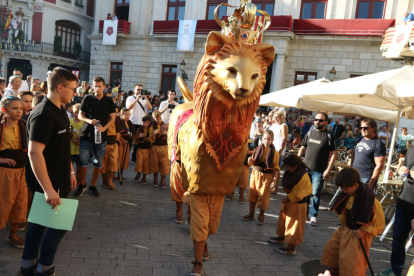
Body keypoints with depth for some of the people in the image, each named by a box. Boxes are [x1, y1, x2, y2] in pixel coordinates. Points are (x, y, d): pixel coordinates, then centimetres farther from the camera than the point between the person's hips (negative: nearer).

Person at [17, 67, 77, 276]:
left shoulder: (59, 112, 8)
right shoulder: (43, 115, -23)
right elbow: (34, 152, -28)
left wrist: (70, 171, 19)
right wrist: (48, 189, -29)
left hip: (58, 180, 10)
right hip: (48, 183, -10)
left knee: (39, 221, 18)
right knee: (58, 225, 2)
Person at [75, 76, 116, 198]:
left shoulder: (109, 101, 5)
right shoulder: (87, 99, 3)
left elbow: (112, 118, 5)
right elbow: (80, 115, 5)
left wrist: (104, 128, -12)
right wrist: (89, 121, -16)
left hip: (101, 136, 1)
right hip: (87, 135, -1)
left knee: (98, 163, 6)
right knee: (83, 162, 1)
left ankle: (93, 186, 20)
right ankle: (82, 185, 20)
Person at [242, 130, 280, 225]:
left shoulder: (275, 152, -7)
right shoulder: (259, 148, 2)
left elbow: (275, 167, -5)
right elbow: (253, 162, 7)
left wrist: (274, 177, -14)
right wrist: (251, 161, -14)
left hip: (266, 175, -4)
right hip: (255, 173, 4)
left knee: (263, 195, 5)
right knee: (252, 193, 11)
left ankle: (261, 215, 25)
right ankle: (251, 214, 26)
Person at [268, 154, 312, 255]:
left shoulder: (303, 176, -26)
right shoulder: (290, 172, -3)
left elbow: (307, 191, -23)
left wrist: (289, 198, -19)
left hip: (297, 204, -9)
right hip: (288, 200, 9)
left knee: (293, 224, 1)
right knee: (283, 219, 23)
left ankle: (291, 247, 12)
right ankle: (281, 237, 44)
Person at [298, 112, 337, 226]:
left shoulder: (329, 135, -4)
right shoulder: (310, 133, 8)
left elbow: (334, 153, -6)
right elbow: (303, 148, 13)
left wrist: (328, 169, -12)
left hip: (319, 171, -4)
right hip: (306, 168, 4)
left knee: (315, 193, -1)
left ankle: (313, 215, 13)